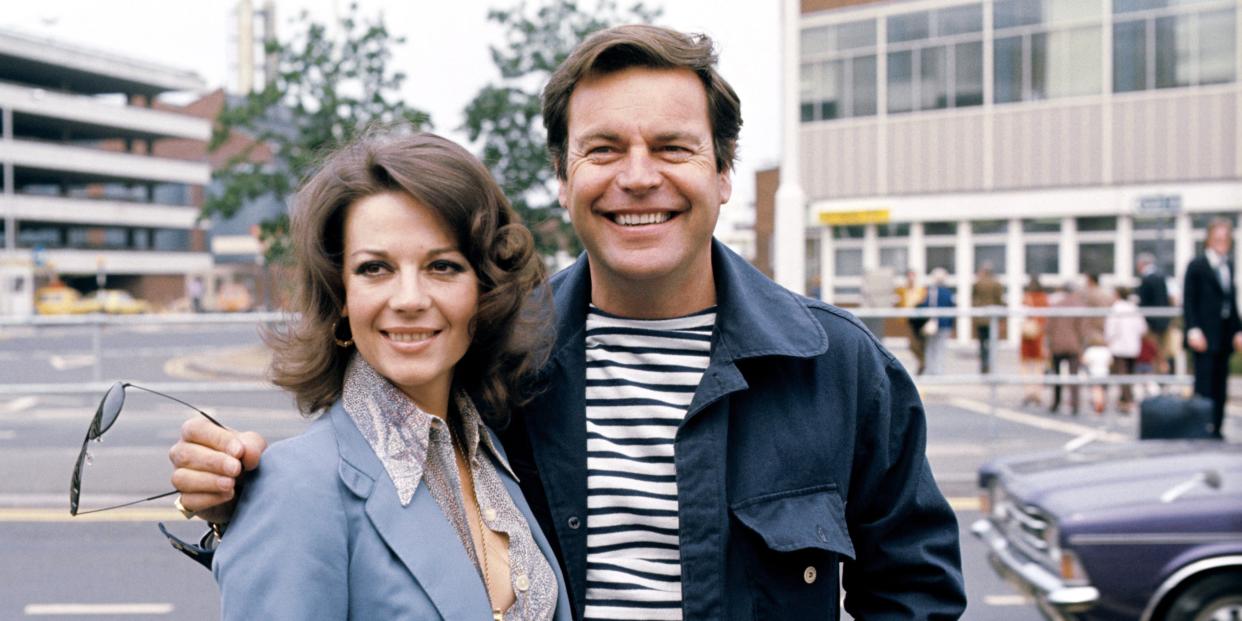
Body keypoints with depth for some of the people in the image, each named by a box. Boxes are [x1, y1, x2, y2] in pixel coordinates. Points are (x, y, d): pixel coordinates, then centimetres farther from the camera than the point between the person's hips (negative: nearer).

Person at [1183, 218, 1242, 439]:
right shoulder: (1197, 265, -4)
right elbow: (1188, 302, -8)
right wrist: (1193, 330, -16)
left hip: (1224, 337, 6)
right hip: (1205, 337, -6)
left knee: (1221, 385, 7)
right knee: (1204, 386, -6)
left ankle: (1217, 429, 12)